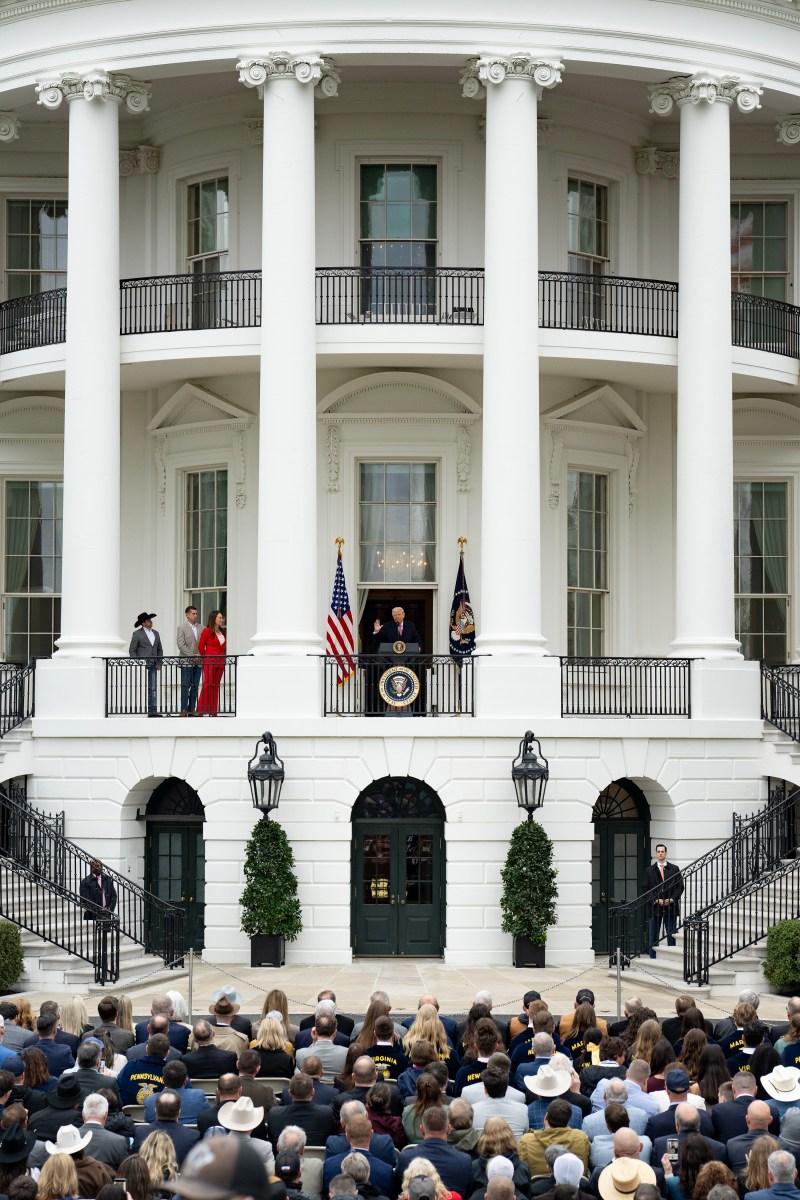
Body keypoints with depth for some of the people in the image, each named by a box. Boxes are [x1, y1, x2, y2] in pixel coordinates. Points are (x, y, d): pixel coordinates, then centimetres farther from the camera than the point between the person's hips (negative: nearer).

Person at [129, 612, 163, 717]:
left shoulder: (155, 633, 15)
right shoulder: (137, 634, -1)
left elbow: (159, 650, 20)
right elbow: (132, 650, -1)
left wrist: (159, 663, 9)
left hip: (153, 665, 5)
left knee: (152, 689, 1)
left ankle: (152, 711, 0)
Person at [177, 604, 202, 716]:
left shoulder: (200, 628, 11)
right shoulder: (182, 628, -1)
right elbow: (181, 645, -9)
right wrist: (192, 656, -14)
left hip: (198, 662, 4)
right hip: (186, 662, -4)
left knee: (195, 686, 5)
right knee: (185, 686, -5)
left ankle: (192, 709, 9)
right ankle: (184, 710, -4)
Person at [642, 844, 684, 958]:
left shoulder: (674, 869, 9)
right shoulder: (649, 870, 8)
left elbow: (680, 886, 5)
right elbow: (645, 888, 4)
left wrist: (672, 899, -10)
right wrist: (656, 900, -9)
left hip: (670, 907, 0)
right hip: (654, 907, 0)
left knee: (671, 936, 1)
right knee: (653, 937, 0)